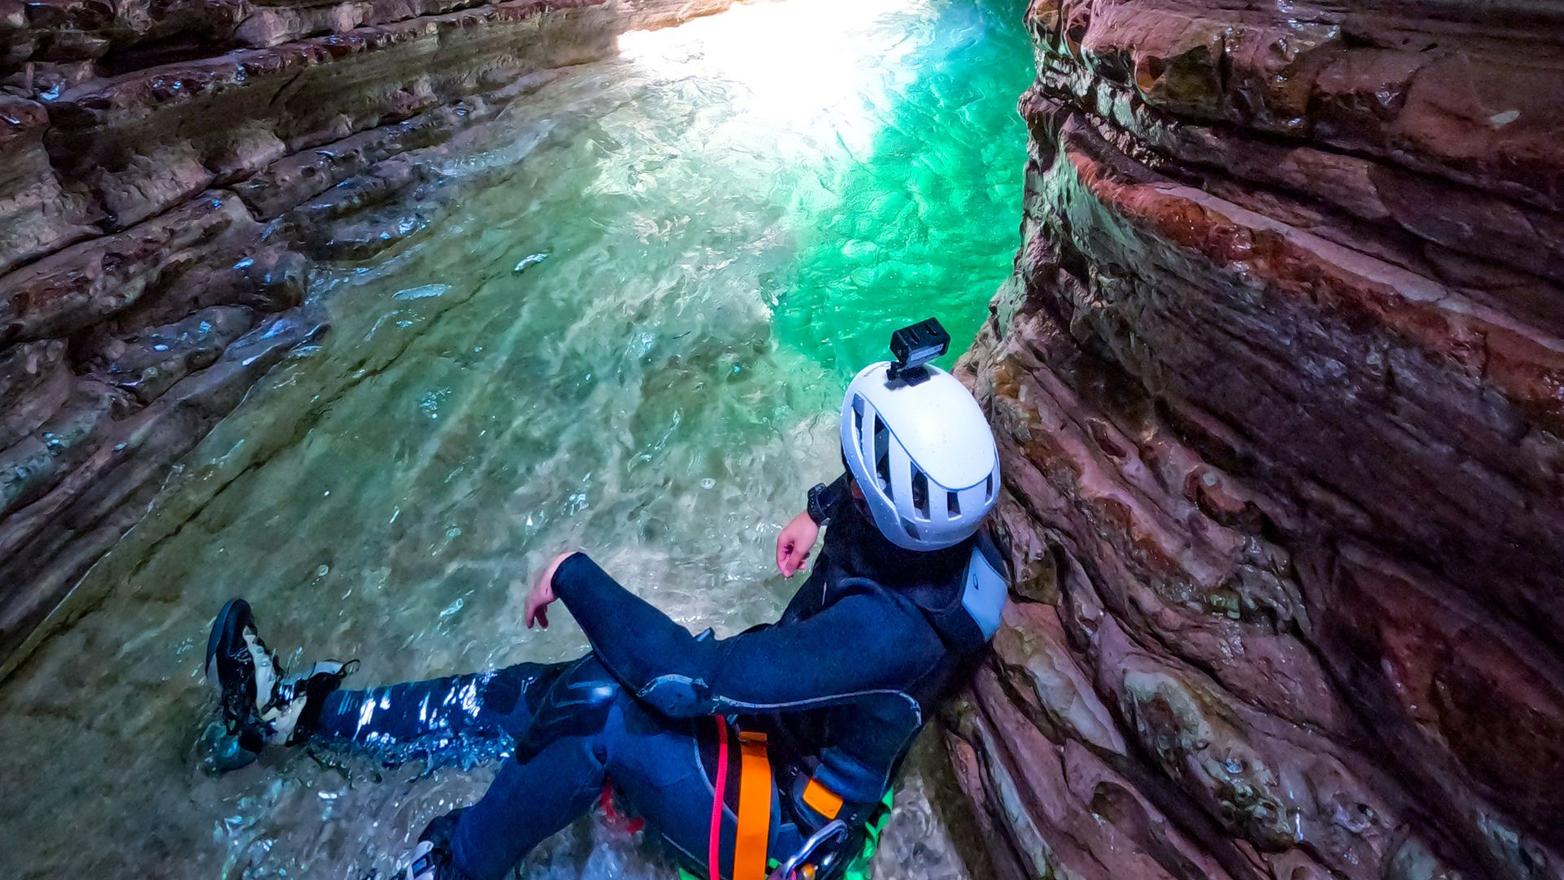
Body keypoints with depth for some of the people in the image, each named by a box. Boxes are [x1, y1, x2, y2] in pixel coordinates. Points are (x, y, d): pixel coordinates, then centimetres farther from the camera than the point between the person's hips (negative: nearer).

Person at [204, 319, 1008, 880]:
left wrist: (575, 575, -30)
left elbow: (691, 676, -40)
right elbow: (879, 485, 13)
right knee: (547, 693, 0)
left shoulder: (885, 631, -39)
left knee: (604, 706, -28)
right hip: (770, 724, 8)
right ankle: (299, 710, 12)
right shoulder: (930, 534, -14)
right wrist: (821, 512, -1)